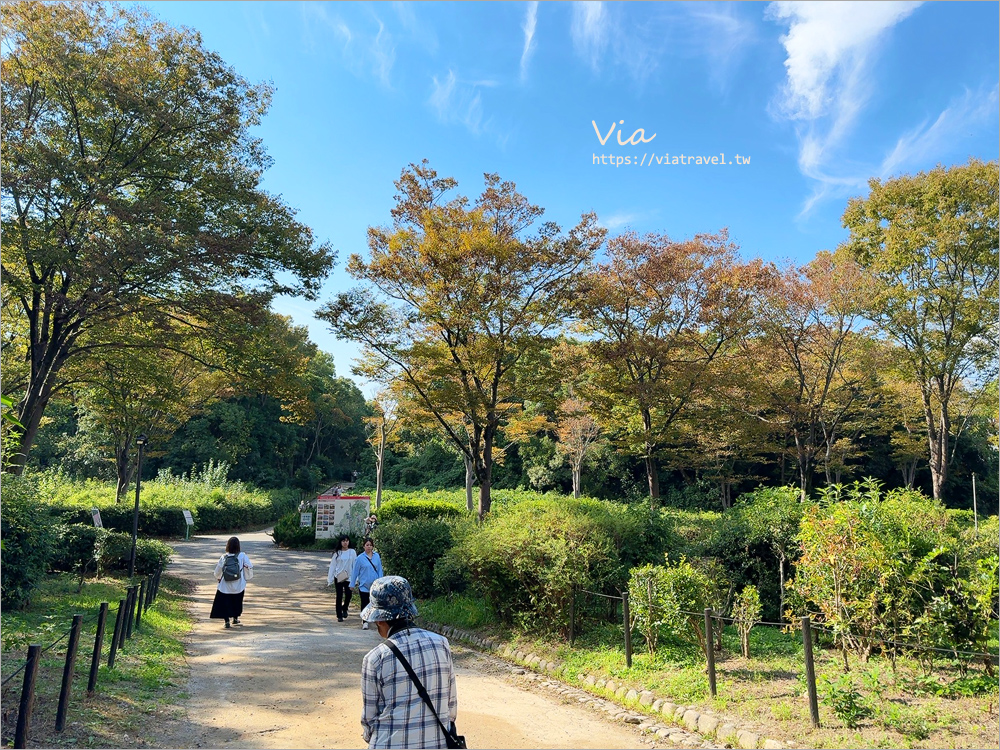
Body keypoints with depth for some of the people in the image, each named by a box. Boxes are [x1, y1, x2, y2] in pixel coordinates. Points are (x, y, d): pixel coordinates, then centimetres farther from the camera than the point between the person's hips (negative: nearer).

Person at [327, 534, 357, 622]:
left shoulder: (352, 552, 0)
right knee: (339, 596, 2)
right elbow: (332, 566, 4)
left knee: (348, 595, -2)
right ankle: (339, 615, 14)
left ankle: (344, 609, 28)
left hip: (349, 577, 0)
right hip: (338, 577, 0)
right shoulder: (337, 553, 2)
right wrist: (330, 580, 2)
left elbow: (355, 565, 0)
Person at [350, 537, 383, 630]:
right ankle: (364, 622, 12)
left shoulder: (377, 556, 1)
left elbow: (379, 570, 7)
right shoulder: (360, 558, -6)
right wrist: (352, 584, 3)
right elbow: (355, 572, 0)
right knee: (365, 603, 2)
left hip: (375, 585, 2)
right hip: (364, 585, -2)